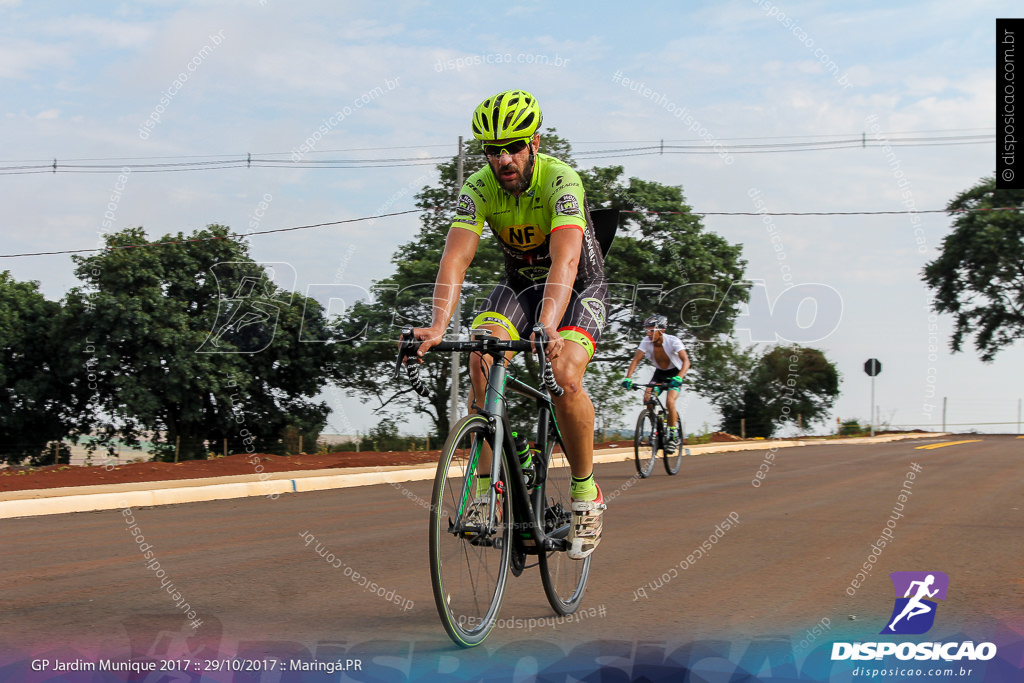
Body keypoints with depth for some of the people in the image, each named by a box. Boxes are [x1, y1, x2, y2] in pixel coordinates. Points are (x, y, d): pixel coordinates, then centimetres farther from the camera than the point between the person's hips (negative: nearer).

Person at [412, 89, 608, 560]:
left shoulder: (561, 181, -30)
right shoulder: (479, 188, -18)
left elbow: (565, 261, -43)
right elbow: (455, 258, -28)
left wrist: (548, 327, -60)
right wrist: (437, 327, -46)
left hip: (579, 287, -3)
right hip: (520, 283, 4)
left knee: (565, 378, -27)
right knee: (482, 359, -25)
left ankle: (586, 493, -6)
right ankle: (484, 486, -15)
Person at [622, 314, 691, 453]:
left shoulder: (673, 341, -28)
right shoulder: (646, 342, -17)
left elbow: (686, 361, -38)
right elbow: (636, 360, -19)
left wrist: (678, 378, -55)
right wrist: (628, 378, -35)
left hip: (674, 374, -4)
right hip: (659, 373, 4)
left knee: (669, 401, -26)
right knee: (647, 398, -18)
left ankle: (674, 436, -11)